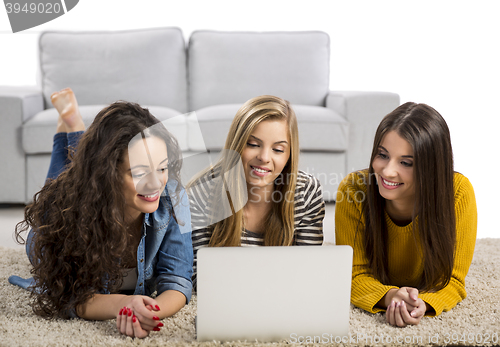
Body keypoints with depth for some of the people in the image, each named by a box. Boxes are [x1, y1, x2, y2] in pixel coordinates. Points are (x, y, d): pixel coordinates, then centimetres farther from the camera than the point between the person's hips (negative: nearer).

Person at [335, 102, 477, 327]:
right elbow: (355, 275, -26)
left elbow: (451, 280, -26)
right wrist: (389, 297, -48)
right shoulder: (353, 191, -32)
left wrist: (422, 304, -49)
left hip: (428, 294, 1)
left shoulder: (458, 193, -33)